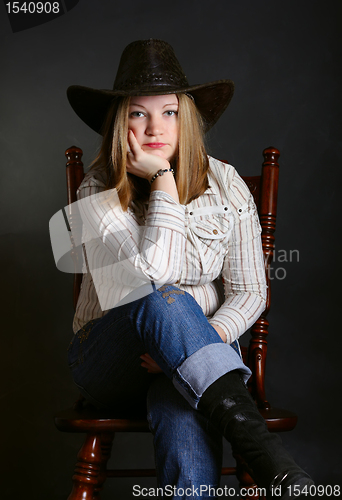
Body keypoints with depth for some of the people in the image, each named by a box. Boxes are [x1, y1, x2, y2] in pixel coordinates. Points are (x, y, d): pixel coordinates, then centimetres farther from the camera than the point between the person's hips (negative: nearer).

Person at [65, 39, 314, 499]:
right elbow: (156, 273, -23)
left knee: (187, 433, -37)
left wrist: (195, 345, -18)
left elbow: (250, 291, -1)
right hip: (112, 361, 0)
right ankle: (259, 446, -41)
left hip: (206, 350, 1)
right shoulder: (99, 192, -7)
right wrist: (163, 180, -19)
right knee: (161, 301, -38)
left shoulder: (225, 185, -1)